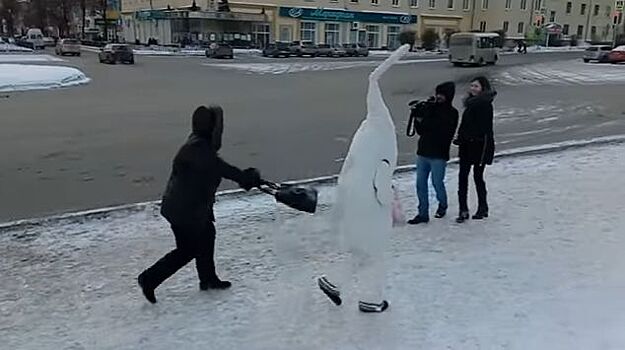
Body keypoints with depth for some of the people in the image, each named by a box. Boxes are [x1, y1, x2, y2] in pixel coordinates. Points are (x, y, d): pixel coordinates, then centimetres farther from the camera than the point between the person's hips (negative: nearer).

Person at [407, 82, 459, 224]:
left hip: (438, 155, -5)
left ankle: (442, 206, 33)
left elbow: (443, 132, -20)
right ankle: (423, 213, 14)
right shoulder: (429, 107, 8)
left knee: (437, 183, 5)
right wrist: (418, 119, -9)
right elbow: (420, 130, 10)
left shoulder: (451, 113, -7)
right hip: (423, 152, 5)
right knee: (421, 183, 5)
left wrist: (424, 121, -19)